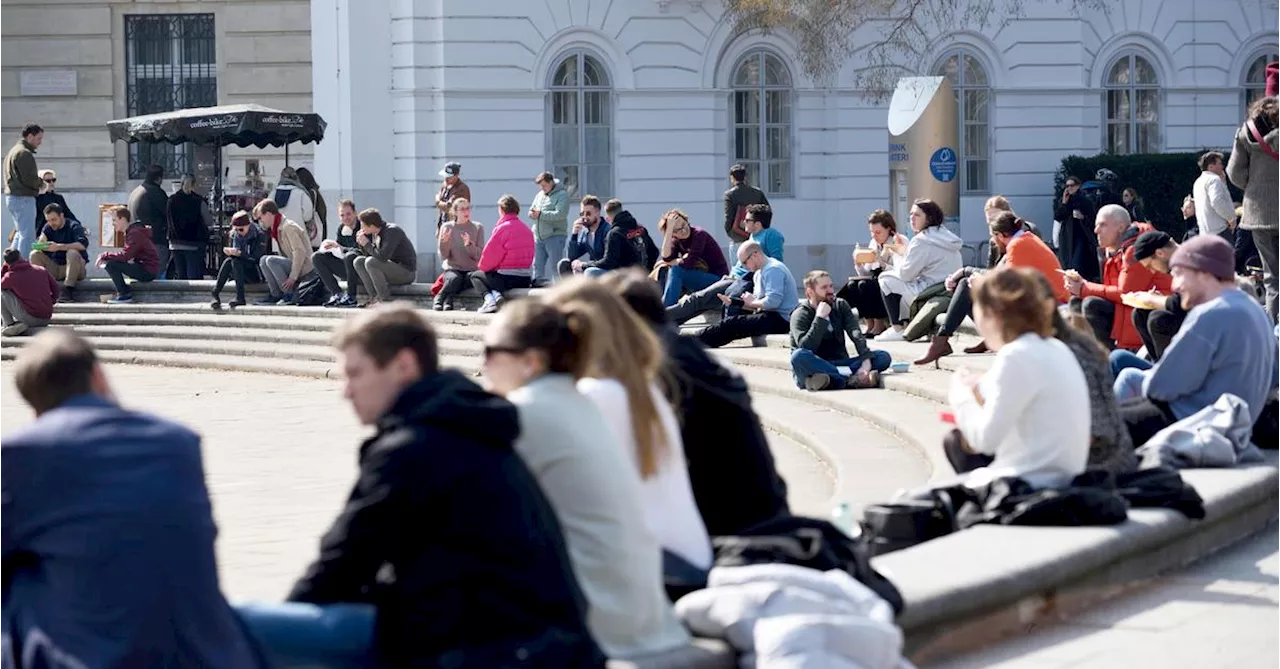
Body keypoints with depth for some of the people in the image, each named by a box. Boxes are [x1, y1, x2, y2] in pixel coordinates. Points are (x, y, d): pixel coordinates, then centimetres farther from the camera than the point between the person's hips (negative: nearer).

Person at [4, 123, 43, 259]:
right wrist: (41, 183, -1)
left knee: (20, 232, 20)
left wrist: (37, 183, 11)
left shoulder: (13, 151, 17)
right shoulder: (25, 154, -15)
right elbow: (29, 179, -21)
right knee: (28, 235, -5)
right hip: (23, 198, -10)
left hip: (11, 196, 10)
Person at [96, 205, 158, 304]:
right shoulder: (131, 231, 16)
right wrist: (105, 256, 1)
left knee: (110, 264, -18)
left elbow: (125, 255, -24)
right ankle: (126, 291, 11)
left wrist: (104, 255, -14)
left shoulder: (135, 233, -17)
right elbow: (126, 254, 14)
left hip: (148, 271, -10)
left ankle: (124, 294, -8)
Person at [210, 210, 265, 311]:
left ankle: (240, 298, -37)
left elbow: (257, 258, -17)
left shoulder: (259, 235, -10)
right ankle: (215, 294, -32)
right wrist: (230, 252, -18)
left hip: (257, 275, -5)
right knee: (228, 261, -24)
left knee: (236, 262, -29)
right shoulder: (235, 235, 7)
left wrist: (239, 253, -30)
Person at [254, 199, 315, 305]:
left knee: (270, 260, -23)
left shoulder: (288, 227, -15)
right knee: (263, 260, 7)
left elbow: (300, 251, -24)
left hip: (305, 270, -10)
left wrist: (293, 277, -25)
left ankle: (289, 294, -17)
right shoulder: (278, 229, 15)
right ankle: (276, 295, 4)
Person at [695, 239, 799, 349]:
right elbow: (756, 306, 16)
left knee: (732, 324, -17)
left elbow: (772, 302, -24)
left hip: (780, 320, -10)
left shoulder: (773, 270, -13)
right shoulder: (759, 274, 19)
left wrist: (752, 302, -8)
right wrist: (734, 302, 2)